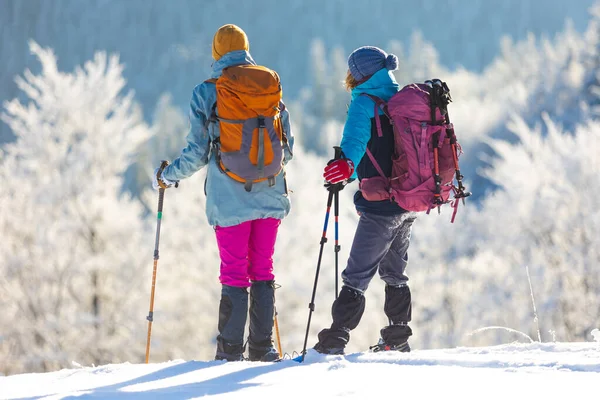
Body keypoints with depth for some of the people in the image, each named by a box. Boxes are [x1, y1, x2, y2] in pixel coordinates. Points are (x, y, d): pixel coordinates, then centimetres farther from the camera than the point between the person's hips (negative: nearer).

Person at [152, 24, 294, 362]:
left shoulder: (206, 93, -4)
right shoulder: (271, 86, 5)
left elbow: (197, 154, -3)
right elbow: (288, 148, 10)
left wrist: (167, 176, 14)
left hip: (230, 200, -2)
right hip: (270, 196, 2)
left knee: (234, 274, 3)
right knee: (263, 271, 11)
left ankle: (231, 352, 2)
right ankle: (262, 348, 11)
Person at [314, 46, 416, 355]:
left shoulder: (364, 102, -11)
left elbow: (356, 136, -32)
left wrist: (346, 164, -50)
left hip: (382, 207, -8)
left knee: (357, 275, -9)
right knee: (394, 271, 22)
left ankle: (334, 341, -14)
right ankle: (398, 338, 27)